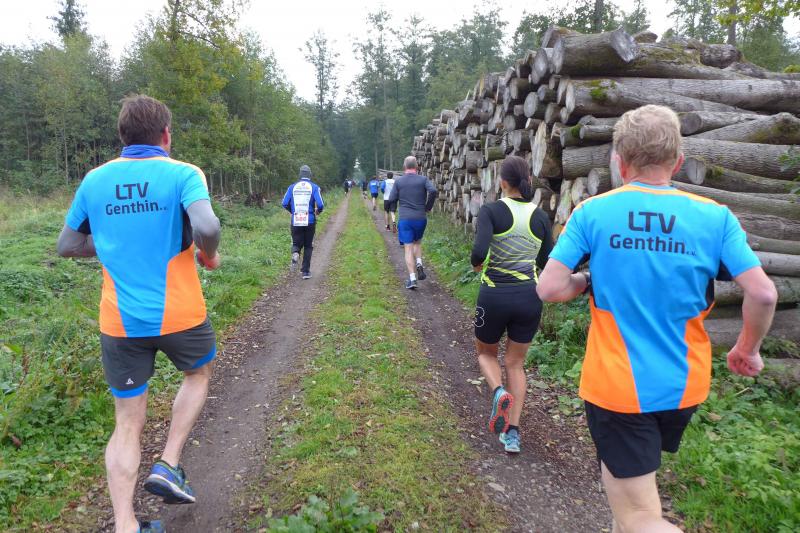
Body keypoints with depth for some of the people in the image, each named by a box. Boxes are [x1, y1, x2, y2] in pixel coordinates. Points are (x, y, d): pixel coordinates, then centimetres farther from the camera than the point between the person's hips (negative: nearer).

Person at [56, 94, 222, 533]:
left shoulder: (94, 180, 5)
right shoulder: (182, 173, -8)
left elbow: (66, 246, 13)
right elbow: (207, 228, -26)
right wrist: (209, 255, -5)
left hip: (119, 321, 3)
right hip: (179, 314, -3)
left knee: (128, 423, 14)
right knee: (198, 374, 28)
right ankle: (168, 465, 20)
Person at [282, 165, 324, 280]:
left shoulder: (292, 187, 3)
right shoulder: (314, 187, -3)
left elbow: (285, 203, -1)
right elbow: (320, 204, -12)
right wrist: (318, 212, 11)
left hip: (296, 222, 1)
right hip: (310, 222, -1)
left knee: (296, 243, 16)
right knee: (308, 246, 14)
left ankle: (295, 253, -19)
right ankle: (305, 271, 12)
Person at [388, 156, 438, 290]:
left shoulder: (398, 181, 0)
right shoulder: (423, 179, 0)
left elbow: (391, 199, -2)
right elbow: (433, 191, -16)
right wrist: (428, 207, -2)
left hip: (405, 219, -1)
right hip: (421, 218, 1)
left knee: (408, 248, 2)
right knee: (417, 242, 24)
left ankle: (412, 278, -3)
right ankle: (419, 264, 1)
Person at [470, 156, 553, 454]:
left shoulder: (491, 211, -10)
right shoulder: (540, 217, 2)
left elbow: (479, 252, -23)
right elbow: (547, 264, 7)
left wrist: (477, 265, -1)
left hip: (495, 296, -3)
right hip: (529, 297, 3)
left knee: (486, 353, 23)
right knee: (515, 363, 16)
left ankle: (499, 392, -7)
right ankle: (513, 434, 11)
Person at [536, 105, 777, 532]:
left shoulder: (592, 212, -10)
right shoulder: (715, 216, -6)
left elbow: (549, 290, -15)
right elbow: (763, 294, -9)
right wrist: (747, 349, 9)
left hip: (616, 385, -4)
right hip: (684, 387, 4)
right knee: (632, 466, 32)